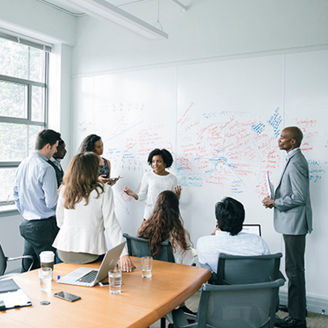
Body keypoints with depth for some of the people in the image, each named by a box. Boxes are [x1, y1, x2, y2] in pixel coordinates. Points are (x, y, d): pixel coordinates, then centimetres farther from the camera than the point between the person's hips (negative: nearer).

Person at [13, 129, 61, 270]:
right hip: (44, 226, -8)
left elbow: (16, 194, 15)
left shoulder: (22, 164, 7)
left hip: (26, 224, 8)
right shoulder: (46, 168, -19)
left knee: (27, 268, 18)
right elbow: (51, 202, -19)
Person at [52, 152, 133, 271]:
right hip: (90, 254, -3)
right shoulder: (104, 190, -10)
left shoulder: (64, 189, -1)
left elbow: (60, 222, 7)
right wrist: (123, 254, -13)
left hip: (64, 252, 3)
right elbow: (111, 224, -14)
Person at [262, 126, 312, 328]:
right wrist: (276, 199, 11)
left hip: (294, 224, -11)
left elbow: (299, 197, -24)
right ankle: (299, 307, 35)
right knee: (295, 268, 20)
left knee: (294, 270, -3)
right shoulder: (296, 160, 14)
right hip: (293, 223, 11)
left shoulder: (296, 163, -19)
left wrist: (275, 203, -14)